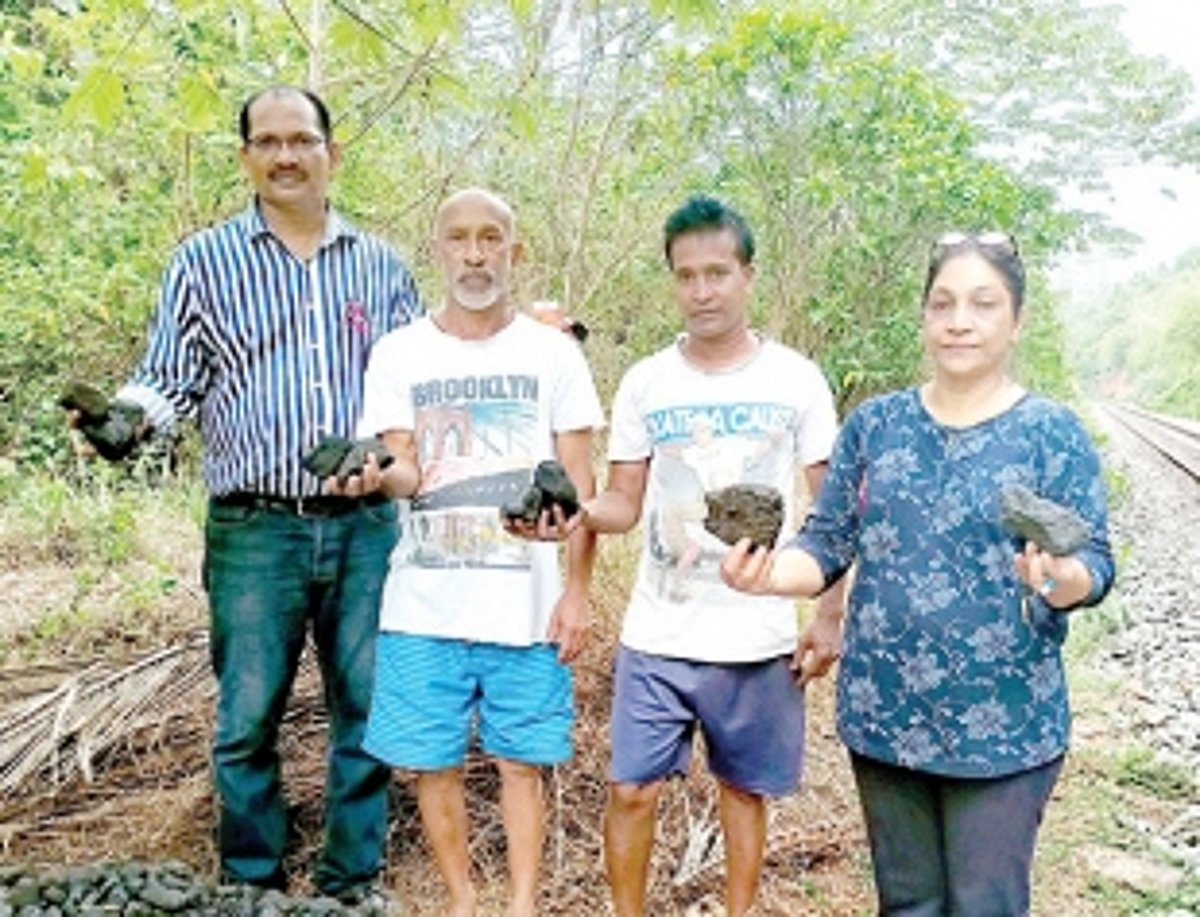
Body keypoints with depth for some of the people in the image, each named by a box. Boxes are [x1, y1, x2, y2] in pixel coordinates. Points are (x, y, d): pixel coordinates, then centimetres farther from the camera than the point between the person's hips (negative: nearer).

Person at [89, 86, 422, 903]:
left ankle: (353, 886, 24)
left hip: (367, 527, 2)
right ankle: (253, 890, 22)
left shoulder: (382, 267, 11)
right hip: (254, 532, -2)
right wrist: (126, 411, -17)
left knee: (369, 713, 8)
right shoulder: (205, 263, 5)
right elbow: (172, 385, 5)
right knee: (249, 722, 4)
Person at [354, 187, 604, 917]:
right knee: (434, 761, 7)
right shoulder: (399, 354, 3)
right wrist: (378, 474, -27)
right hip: (426, 602, 1)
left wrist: (578, 589, -4)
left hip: (527, 600, -1)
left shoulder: (553, 351, 2)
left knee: (522, 759, 6)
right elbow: (406, 473, -3)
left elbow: (578, 481, 2)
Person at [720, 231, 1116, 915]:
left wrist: (1057, 577, -31)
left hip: (1003, 725, -3)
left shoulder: (1054, 434, -6)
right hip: (885, 715, 3)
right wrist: (766, 575, -18)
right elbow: (828, 542, 3)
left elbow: (1095, 564, -7)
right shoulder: (876, 423, 2)